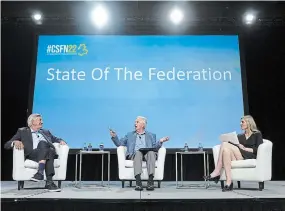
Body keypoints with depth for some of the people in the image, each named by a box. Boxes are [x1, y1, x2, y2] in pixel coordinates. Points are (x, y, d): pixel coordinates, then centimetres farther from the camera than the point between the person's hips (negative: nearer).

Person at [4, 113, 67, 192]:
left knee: (51, 150, -35)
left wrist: (61, 141, 7)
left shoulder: (46, 132, 34)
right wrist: (15, 142, -9)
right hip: (32, 154, -2)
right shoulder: (22, 131, 23)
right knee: (43, 143, -35)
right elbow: (6, 145, 15)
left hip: (49, 152, 3)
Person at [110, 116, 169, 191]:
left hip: (147, 154, 0)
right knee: (138, 152, -35)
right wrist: (114, 137, 3)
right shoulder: (130, 135, 28)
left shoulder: (151, 135, 25)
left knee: (151, 152, -35)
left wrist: (160, 142, -6)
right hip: (135, 155, 0)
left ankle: (150, 182, -45)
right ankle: (138, 181, -49)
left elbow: (154, 148, 12)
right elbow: (119, 144, 20)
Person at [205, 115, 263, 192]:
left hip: (250, 158, -5)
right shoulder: (240, 136, 29)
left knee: (225, 144, -24)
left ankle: (217, 172, -28)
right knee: (226, 150, -31)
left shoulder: (257, 134, 13)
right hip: (238, 158, 5)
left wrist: (244, 148, -11)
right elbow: (233, 147, 17)